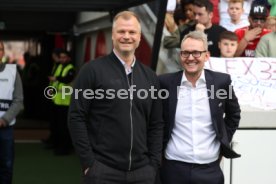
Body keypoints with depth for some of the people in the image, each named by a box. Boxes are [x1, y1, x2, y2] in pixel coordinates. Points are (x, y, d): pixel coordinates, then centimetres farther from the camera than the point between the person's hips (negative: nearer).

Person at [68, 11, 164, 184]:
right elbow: (77, 118, -6)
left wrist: (154, 163, 4)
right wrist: (88, 162, -10)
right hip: (102, 169, -4)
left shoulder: (150, 76, 9)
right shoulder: (93, 70, -3)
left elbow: (156, 124, 12)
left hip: (142, 170, 4)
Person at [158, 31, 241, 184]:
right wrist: (159, 148, 6)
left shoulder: (221, 81, -1)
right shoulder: (166, 82, -3)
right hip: (174, 168, -1)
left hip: (210, 170, 1)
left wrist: (224, 142, 9)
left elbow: (234, 114, 15)